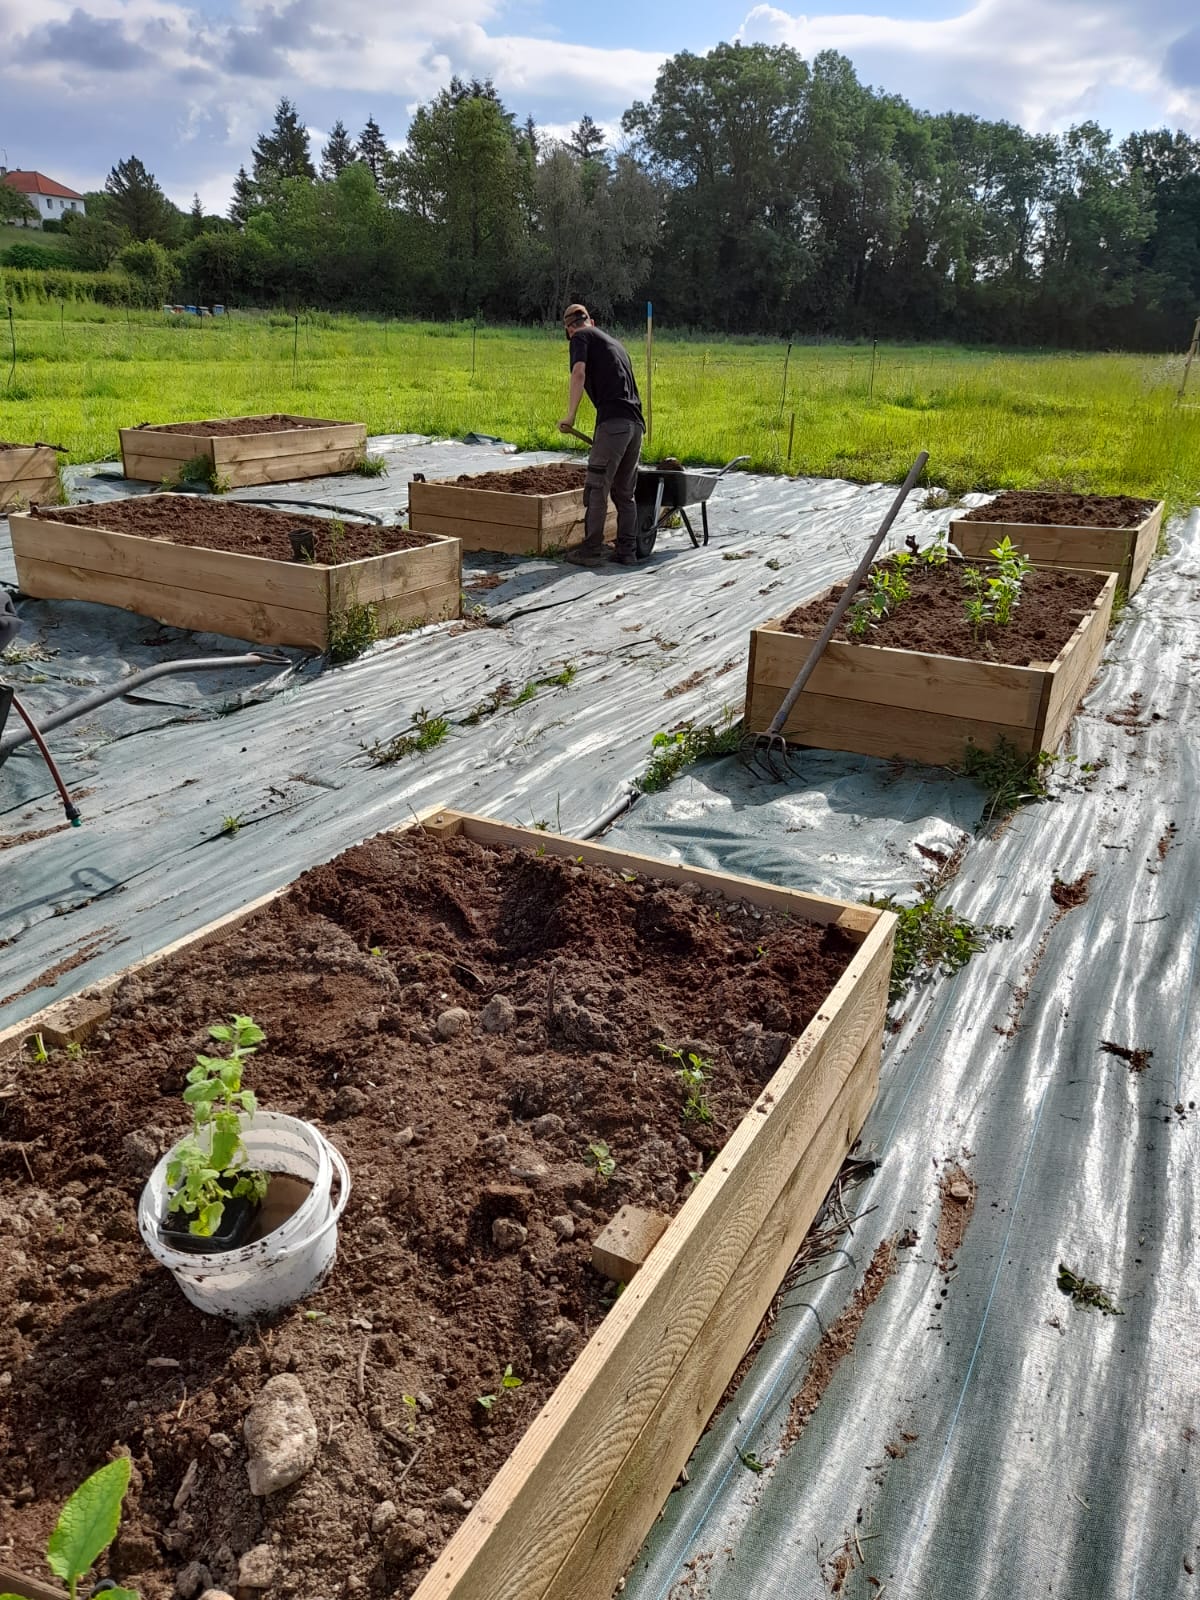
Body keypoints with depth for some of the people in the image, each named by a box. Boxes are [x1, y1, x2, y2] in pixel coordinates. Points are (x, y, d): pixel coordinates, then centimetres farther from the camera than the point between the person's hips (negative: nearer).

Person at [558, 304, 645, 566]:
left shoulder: (581, 338, 6)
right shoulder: (614, 342, 28)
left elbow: (579, 373, -11)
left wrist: (570, 416, -13)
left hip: (613, 421, -7)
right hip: (636, 422, 7)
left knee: (597, 488, -2)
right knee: (625, 492, 12)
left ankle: (592, 550, 0)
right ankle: (627, 550, 13)